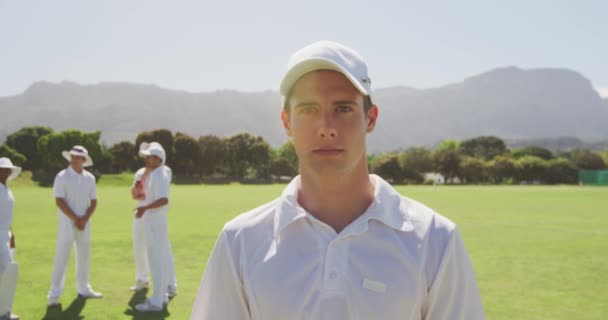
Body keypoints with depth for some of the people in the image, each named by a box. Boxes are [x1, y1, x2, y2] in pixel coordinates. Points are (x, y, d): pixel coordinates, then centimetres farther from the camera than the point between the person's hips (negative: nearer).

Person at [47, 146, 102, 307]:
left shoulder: (89, 178, 6)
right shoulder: (62, 177, -6)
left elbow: (93, 202, 7)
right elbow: (59, 201, -11)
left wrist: (85, 219, -8)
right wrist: (75, 219, -15)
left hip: (85, 222, 5)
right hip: (67, 221, -5)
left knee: (84, 255, 11)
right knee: (62, 256, -6)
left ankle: (83, 289, 23)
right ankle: (54, 294, -3)